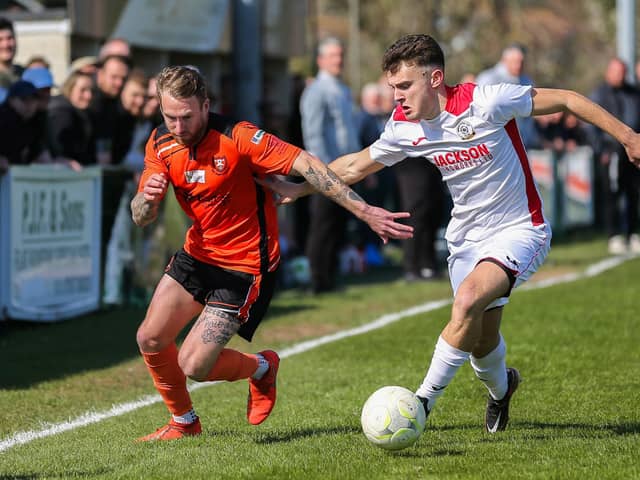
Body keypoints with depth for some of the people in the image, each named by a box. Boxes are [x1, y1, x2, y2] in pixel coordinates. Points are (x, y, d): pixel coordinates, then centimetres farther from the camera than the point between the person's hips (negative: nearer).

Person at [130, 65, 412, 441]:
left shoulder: (237, 138, -24)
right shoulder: (161, 143, -5)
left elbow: (307, 165, -28)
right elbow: (140, 218, -5)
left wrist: (365, 212, -34)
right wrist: (148, 197, -30)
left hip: (245, 265, -6)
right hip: (198, 254, 6)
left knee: (194, 365, -11)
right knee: (150, 339, 0)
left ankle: (262, 368, 21)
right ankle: (184, 421, 25)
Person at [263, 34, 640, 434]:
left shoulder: (485, 103, -22)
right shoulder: (404, 128, -5)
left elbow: (567, 100, -13)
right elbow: (355, 166, 13)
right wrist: (300, 189, 10)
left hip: (520, 230, -6)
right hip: (467, 238, 6)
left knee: (468, 299, -30)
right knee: (481, 341, 10)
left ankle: (423, 401, -20)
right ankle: (501, 387, 46)